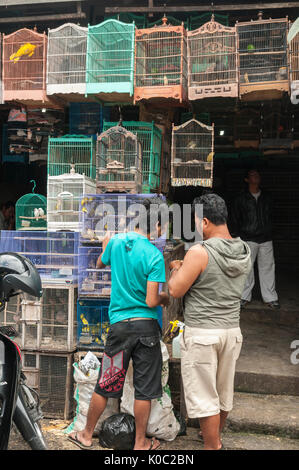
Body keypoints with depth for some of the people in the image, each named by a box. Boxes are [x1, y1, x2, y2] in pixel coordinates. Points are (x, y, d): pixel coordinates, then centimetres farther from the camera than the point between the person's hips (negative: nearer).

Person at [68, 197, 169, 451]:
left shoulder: (117, 242, -2)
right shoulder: (155, 255, -14)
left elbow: (100, 264, 20)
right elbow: (151, 301, -17)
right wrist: (165, 298, 5)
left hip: (120, 324, 3)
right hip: (147, 327, -3)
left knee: (105, 385, 15)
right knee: (144, 389, 10)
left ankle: (87, 435, 30)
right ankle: (141, 443, 23)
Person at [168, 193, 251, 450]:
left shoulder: (199, 252, -20)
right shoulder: (244, 252, 2)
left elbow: (176, 291, -11)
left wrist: (176, 270, 8)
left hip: (201, 334, -7)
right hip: (232, 330, 7)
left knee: (204, 396, 6)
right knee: (224, 391, 22)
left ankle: (211, 446, 15)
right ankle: (216, 437, 42)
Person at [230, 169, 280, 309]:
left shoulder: (266, 197, 12)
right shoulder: (241, 199, 2)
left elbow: (269, 216, 18)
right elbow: (235, 220, 4)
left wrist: (268, 232, 11)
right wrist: (238, 237, -1)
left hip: (266, 239, 3)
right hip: (248, 239, -2)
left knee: (267, 267, 3)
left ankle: (270, 298, 11)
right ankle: (245, 297, 12)